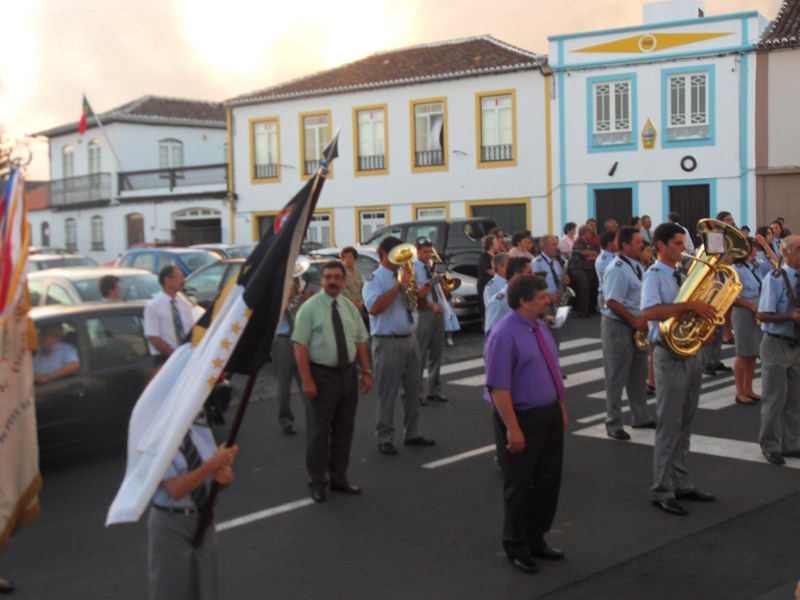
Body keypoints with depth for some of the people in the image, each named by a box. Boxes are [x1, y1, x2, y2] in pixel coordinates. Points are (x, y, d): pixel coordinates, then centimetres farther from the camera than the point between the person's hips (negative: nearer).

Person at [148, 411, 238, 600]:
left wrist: (226, 475, -18)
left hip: (203, 518, 6)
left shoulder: (202, 430, 1)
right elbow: (175, 489, -24)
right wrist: (213, 464, -30)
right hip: (171, 523, -6)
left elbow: (219, 475, 7)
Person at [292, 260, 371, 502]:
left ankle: (339, 478, 26)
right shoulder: (310, 308, -9)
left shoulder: (350, 307, 8)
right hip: (322, 375, -5)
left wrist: (366, 373, 3)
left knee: (344, 430, 13)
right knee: (319, 432, 1)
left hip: (348, 374, 6)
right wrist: (307, 380, -19)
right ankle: (318, 484, 13)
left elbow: (361, 341, 11)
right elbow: (300, 345, -13)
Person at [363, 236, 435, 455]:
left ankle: (413, 433, 24)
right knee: (387, 394, -1)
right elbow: (374, 308, -25)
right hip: (388, 343, -7)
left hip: (410, 339, 7)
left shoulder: (405, 275, 13)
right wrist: (399, 285, -22)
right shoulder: (375, 279, -9)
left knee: (413, 390, 13)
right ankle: (385, 439, 8)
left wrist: (422, 291, -4)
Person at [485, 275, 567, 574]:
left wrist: (562, 409, 16)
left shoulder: (539, 326, 7)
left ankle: (536, 539, 36)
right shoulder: (504, 335, -20)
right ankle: (516, 548, 26)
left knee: (549, 480, 17)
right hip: (522, 418, -8)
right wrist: (513, 428, -25)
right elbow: (499, 388, -23)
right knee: (519, 485, 7)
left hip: (550, 415, 8)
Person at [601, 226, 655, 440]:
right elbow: (612, 302, -23)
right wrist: (634, 321, -19)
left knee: (639, 374, 16)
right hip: (618, 326, -9)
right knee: (617, 377, -2)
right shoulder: (617, 269, -18)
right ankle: (613, 424, 6)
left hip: (637, 325, 9)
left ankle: (641, 417, 28)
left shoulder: (637, 266, 11)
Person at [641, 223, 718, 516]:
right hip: (670, 356, -8)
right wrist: (689, 304, -30)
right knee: (669, 426, -3)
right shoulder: (654, 275, -11)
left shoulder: (682, 275, 14)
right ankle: (662, 492, 5)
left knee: (685, 424, 14)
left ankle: (681, 483, 24)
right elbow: (649, 312, -29)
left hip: (691, 353, 8)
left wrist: (705, 313, -2)